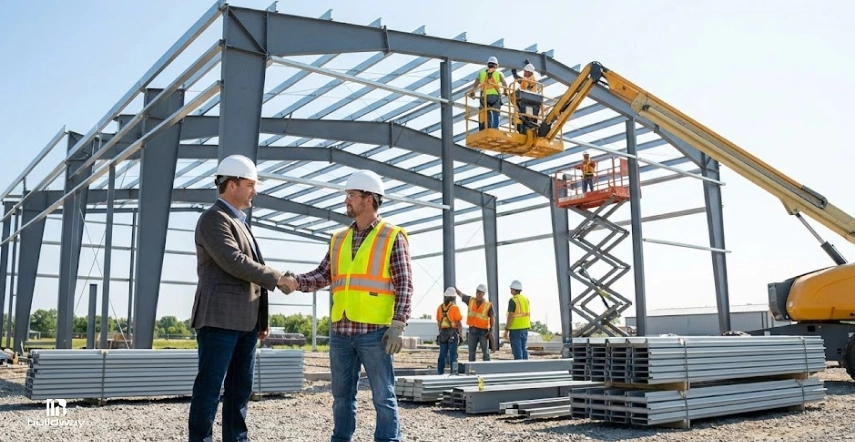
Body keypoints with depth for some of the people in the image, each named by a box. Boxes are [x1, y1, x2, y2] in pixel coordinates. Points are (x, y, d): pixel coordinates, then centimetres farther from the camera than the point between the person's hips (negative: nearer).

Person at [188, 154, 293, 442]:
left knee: (240, 387, 10)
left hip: (245, 321, 9)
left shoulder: (239, 222, 22)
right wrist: (277, 278, -11)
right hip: (220, 318, -9)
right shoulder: (214, 218, -7)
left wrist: (261, 319, 18)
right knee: (210, 386, -4)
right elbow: (234, 262, -19)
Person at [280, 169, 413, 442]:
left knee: (383, 396, 2)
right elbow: (324, 274, 9)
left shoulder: (393, 237, -2)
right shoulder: (339, 238, 14)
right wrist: (296, 282, -10)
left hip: (374, 330, -5)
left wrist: (398, 324, -15)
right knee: (342, 394, 15)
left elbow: (404, 284, -7)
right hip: (340, 331, 6)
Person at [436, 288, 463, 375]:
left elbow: (438, 322, 12)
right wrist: (461, 335, -5)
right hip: (453, 333, -5)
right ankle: (453, 372, -3)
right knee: (453, 354, -2)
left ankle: (440, 372, 12)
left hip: (443, 333, 5)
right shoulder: (455, 308, -10)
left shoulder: (440, 307, 6)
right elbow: (459, 323, -11)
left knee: (442, 354, 10)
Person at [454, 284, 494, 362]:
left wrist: (491, 330, -12)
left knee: (485, 353, 4)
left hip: (483, 331, -3)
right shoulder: (470, 300, 4)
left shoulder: (488, 305, -6)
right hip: (472, 331, 3)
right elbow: (460, 294, 1)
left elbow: (492, 318, -4)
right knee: (471, 353, 6)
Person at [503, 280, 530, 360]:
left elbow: (510, 316, -17)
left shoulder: (513, 300, -13)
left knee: (517, 350, -4)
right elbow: (528, 314, 13)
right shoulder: (525, 299, 10)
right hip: (525, 328, 7)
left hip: (515, 329, -7)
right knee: (523, 349, 13)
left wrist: (506, 330, -13)